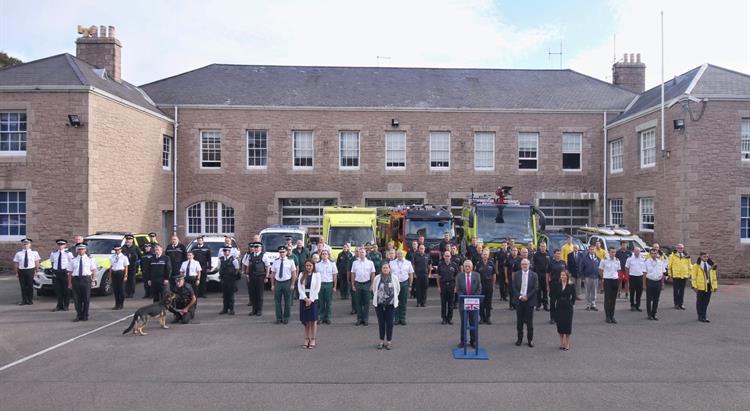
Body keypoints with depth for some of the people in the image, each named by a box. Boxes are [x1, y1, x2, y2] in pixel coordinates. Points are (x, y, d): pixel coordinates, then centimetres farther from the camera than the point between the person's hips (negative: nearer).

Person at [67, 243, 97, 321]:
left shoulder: (90, 259, 7)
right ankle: (78, 316, 15)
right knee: (77, 299, 4)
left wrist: (93, 280, -4)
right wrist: (69, 283, 1)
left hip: (86, 279, -1)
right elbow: (70, 272, 7)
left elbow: (94, 271, 5)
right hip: (76, 279, 1)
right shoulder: (73, 260, 9)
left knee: (86, 298, 3)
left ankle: (85, 316, 13)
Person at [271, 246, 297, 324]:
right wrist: (272, 285, 3)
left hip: (287, 283, -2)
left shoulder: (290, 261, -1)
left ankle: (286, 318, 20)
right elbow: (273, 274, 7)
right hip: (278, 283, 2)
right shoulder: (275, 262, 4)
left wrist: (292, 284, -6)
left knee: (287, 302, 7)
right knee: (277, 301, 6)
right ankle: (279, 318, 18)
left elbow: (294, 274, -1)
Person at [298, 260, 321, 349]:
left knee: (313, 320, 0)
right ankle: (306, 339, 14)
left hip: (313, 299, -2)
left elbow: (317, 288, -4)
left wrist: (311, 300, -10)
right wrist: (305, 298, -11)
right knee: (305, 320, 6)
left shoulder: (317, 274, 1)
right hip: (303, 299, 2)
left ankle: (313, 340, 7)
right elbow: (299, 287, 0)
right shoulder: (302, 275, 7)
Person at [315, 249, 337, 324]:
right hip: (320, 284, 0)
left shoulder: (332, 264, 4)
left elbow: (335, 276, 5)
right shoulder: (317, 264, 4)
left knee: (329, 302, 4)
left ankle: (327, 318, 13)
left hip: (329, 284, 0)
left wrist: (334, 286, 2)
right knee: (320, 302, 3)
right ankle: (321, 317, 12)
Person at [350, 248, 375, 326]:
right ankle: (359, 319, 15)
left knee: (366, 302, 3)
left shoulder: (370, 263, 2)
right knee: (358, 302, 6)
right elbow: (352, 274, 7)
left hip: (367, 284, -1)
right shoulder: (355, 263, 5)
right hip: (357, 284, 1)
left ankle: (365, 319, 13)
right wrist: (353, 285, 2)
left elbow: (373, 274, 3)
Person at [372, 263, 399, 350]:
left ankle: (388, 341, 14)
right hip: (379, 304, 0)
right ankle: (381, 341, 19)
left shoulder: (394, 278, -3)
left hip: (390, 304, 0)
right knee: (381, 322, 7)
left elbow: (398, 290, 11)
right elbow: (374, 289, 10)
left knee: (390, 323, 1)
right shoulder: (377, 278, -4)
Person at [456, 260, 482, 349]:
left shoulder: (476, 275, 1)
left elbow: (479, 288, 0)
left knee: (473, 322, 5)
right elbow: (458, 290, -1)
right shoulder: (459, 276, 0)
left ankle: (473, 341, 16)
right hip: (463, 302, 0)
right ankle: (463, 341, 16)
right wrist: (465, 298, -13)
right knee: (463, 322, 6)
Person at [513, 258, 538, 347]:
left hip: (529, 301, -2)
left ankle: (530, 339, 14)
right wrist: (520, 296, -11)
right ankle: (520, 338, 20)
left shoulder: (533, 275, -1)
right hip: (519, 300, 2)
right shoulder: (517, 274, 3)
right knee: (519, 321, 8)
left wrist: (527, 297, -12)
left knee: (529, 321, 3)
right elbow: (514, 288, 2)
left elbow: (535, 288, -5)